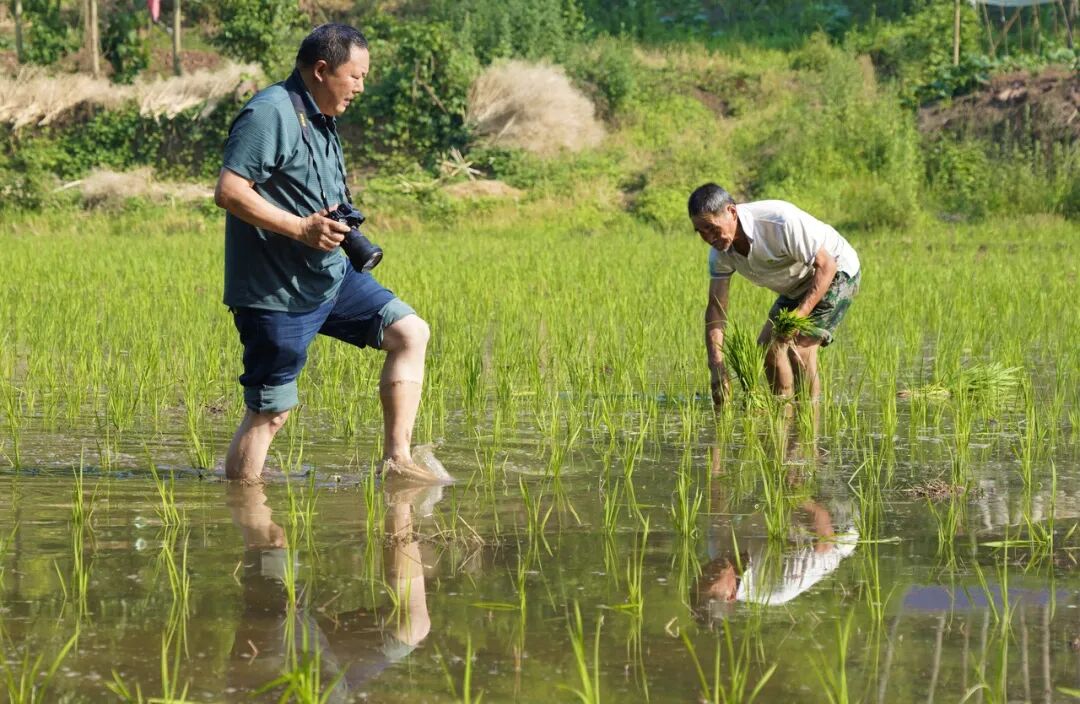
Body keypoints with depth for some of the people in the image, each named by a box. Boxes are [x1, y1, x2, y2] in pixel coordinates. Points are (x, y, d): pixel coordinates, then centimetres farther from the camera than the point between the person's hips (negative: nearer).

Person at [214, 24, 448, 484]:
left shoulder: (320, 120, 14)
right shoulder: (270, 114, -17)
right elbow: (229, 191, -25)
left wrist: (338, 223, 9)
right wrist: (302, 229, -26)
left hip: (331, 276, 9)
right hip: (276, 293, -9)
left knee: (410, 333, 4)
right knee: (270, 411, -4)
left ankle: (397, 459, 5)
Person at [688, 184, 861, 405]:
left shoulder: (780, 222, -36)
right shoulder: (720, 250, -13)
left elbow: (826, 265, -31)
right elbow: (716, 307, -13)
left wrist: (800, 314, -41)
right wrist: (717, 371, -23)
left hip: (836, 272, -8)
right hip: (796, 287, 8)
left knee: (800, 348, -20)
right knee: (766, 345, 3)